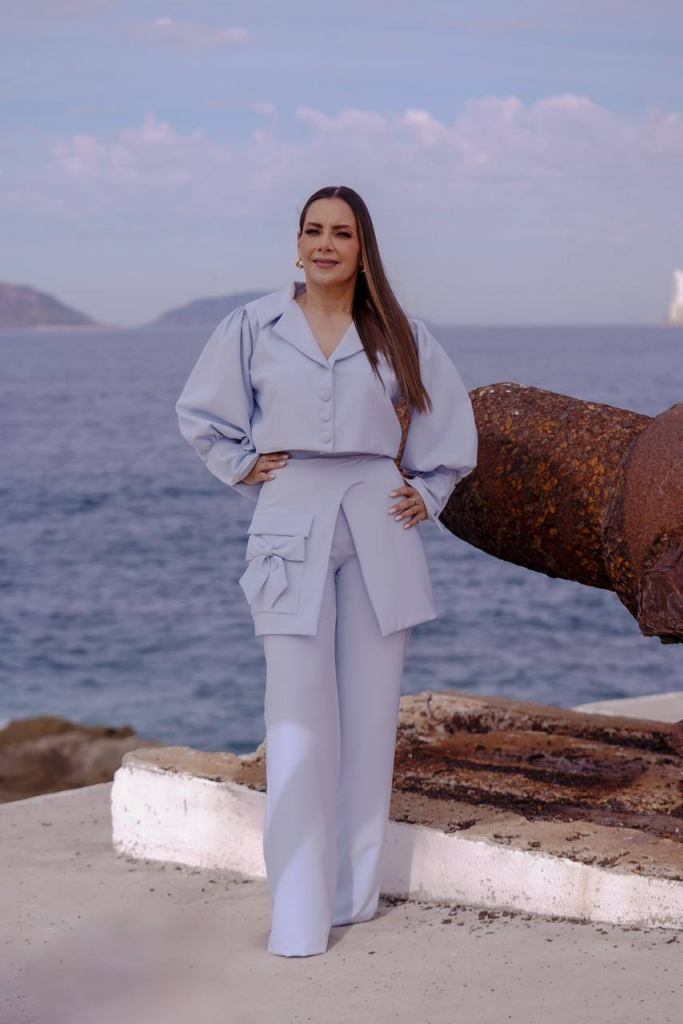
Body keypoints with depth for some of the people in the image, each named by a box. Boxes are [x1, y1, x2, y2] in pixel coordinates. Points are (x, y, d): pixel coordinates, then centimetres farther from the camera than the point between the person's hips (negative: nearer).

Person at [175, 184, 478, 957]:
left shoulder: (397, 334, 7)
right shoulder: (254, 326, 4)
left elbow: (448, 417, 19)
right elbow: (201, 411, 17)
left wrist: (427, 492, 12)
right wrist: (242, 466, 8)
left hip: (378, 527, 2)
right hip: (292, 524, -2)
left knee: (369, 716, 5)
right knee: (298, 722, -7)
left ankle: (354, 890, 17)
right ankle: (297, 916, -6)